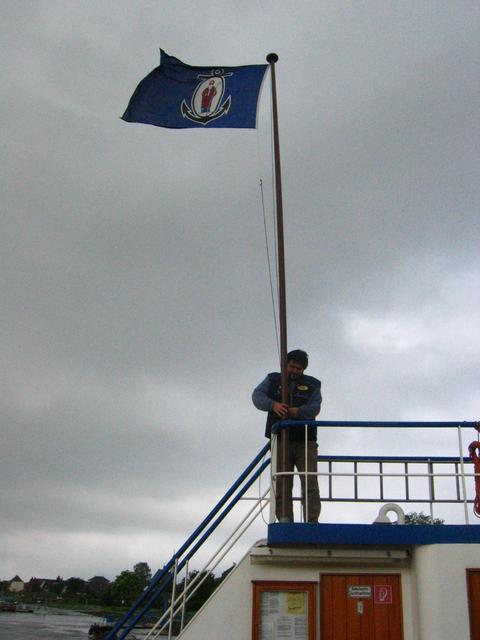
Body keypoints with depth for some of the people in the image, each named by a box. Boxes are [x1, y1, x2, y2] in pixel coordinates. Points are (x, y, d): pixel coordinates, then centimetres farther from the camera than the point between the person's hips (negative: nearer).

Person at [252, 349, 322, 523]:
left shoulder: (312, 384, 12)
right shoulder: (273, 380, 13)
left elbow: (315, 407, -3)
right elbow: (257, 395, -4)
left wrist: (299, 411, -24)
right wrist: (273, 404, -24)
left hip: (305, 441, 0)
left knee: (310, 482, -8)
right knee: (282, 483, -3)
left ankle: (312, 521, -10)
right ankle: (284, 519, -2)